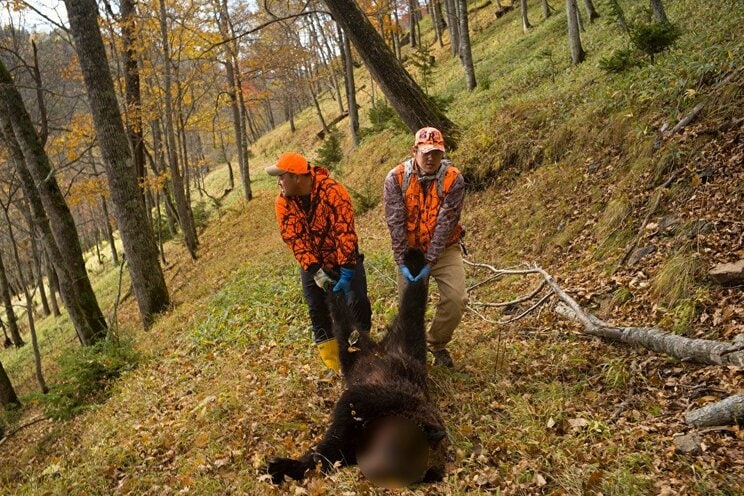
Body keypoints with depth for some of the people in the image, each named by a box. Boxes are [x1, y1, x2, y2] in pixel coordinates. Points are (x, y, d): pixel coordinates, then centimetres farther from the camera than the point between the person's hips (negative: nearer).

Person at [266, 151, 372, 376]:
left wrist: (347, 271, -29)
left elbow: (345, 232, -27)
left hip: (344, 258, -3)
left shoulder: (332, 192, -26)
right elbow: (295, 239, -16)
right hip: (311, 264, 4)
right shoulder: (283, 202, -13)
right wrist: (315, 271, -24)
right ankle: (335, 366, 14)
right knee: (318, 313, 3)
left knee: (358, 304, -7)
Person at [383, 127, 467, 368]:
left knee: (456, 299, -12)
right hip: (410, 250, 0)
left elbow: (445, 224, -18)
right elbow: (396, 223, -15)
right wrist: (401, 263, -18)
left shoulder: (453, 179, -15)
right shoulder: (396, 178, -13)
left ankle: (437, 343, 16)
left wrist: (430, 263, -21)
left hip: (444, 249, 0)